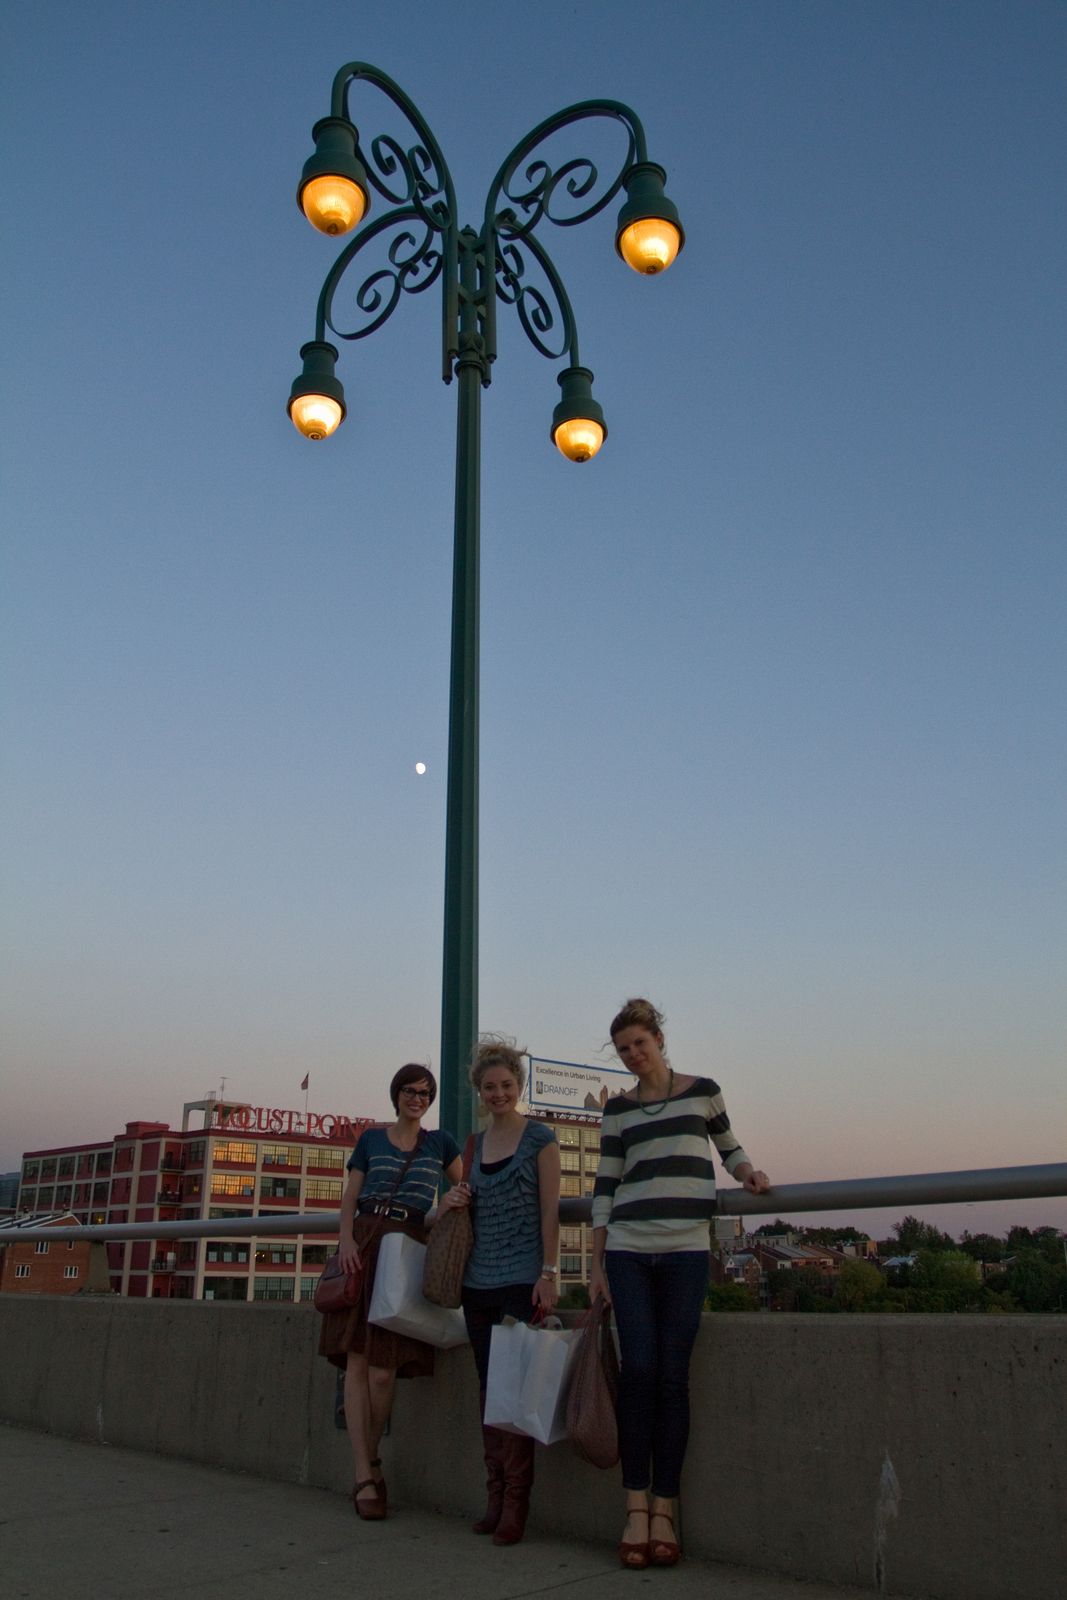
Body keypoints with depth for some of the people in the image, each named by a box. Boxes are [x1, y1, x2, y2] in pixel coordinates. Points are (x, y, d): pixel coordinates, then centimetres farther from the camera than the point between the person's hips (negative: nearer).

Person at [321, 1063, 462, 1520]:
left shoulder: (440, 1143, 15)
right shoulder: (371, 1139, 15)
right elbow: (350, 1196, 11)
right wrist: (346, 1237, -5)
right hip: (365, 1244, 0)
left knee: (384, 1365, -6)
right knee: (357, 1357, -8)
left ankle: (370, 1460, 13)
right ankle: (365, 1475, -6)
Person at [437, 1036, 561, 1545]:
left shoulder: (539, 1138, -4)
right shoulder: (475, 1143, 12)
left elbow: (549, 1211, -7)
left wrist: (548, 1274, -13)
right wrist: (453, 1201, 0)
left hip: (521, 1280, -6)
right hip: (478, 1282, 6)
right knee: (488, 1389, 9)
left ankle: (516, 1500, 4)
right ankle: (495, 1496, 18)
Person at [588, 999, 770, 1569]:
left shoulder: (703, 1091, 7)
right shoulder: (618, 1109, 10)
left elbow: (728, 1146, 20)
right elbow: (605, 1185, 9)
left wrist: (747, 1171, -2)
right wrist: (597, 1262, 6)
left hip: (686, 1250, -1)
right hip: (628, 1250, 1)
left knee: (672, 1376, -1)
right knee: (638, 1371, -4)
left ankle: (664, 1510, 9)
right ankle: (636, 1508, 5)